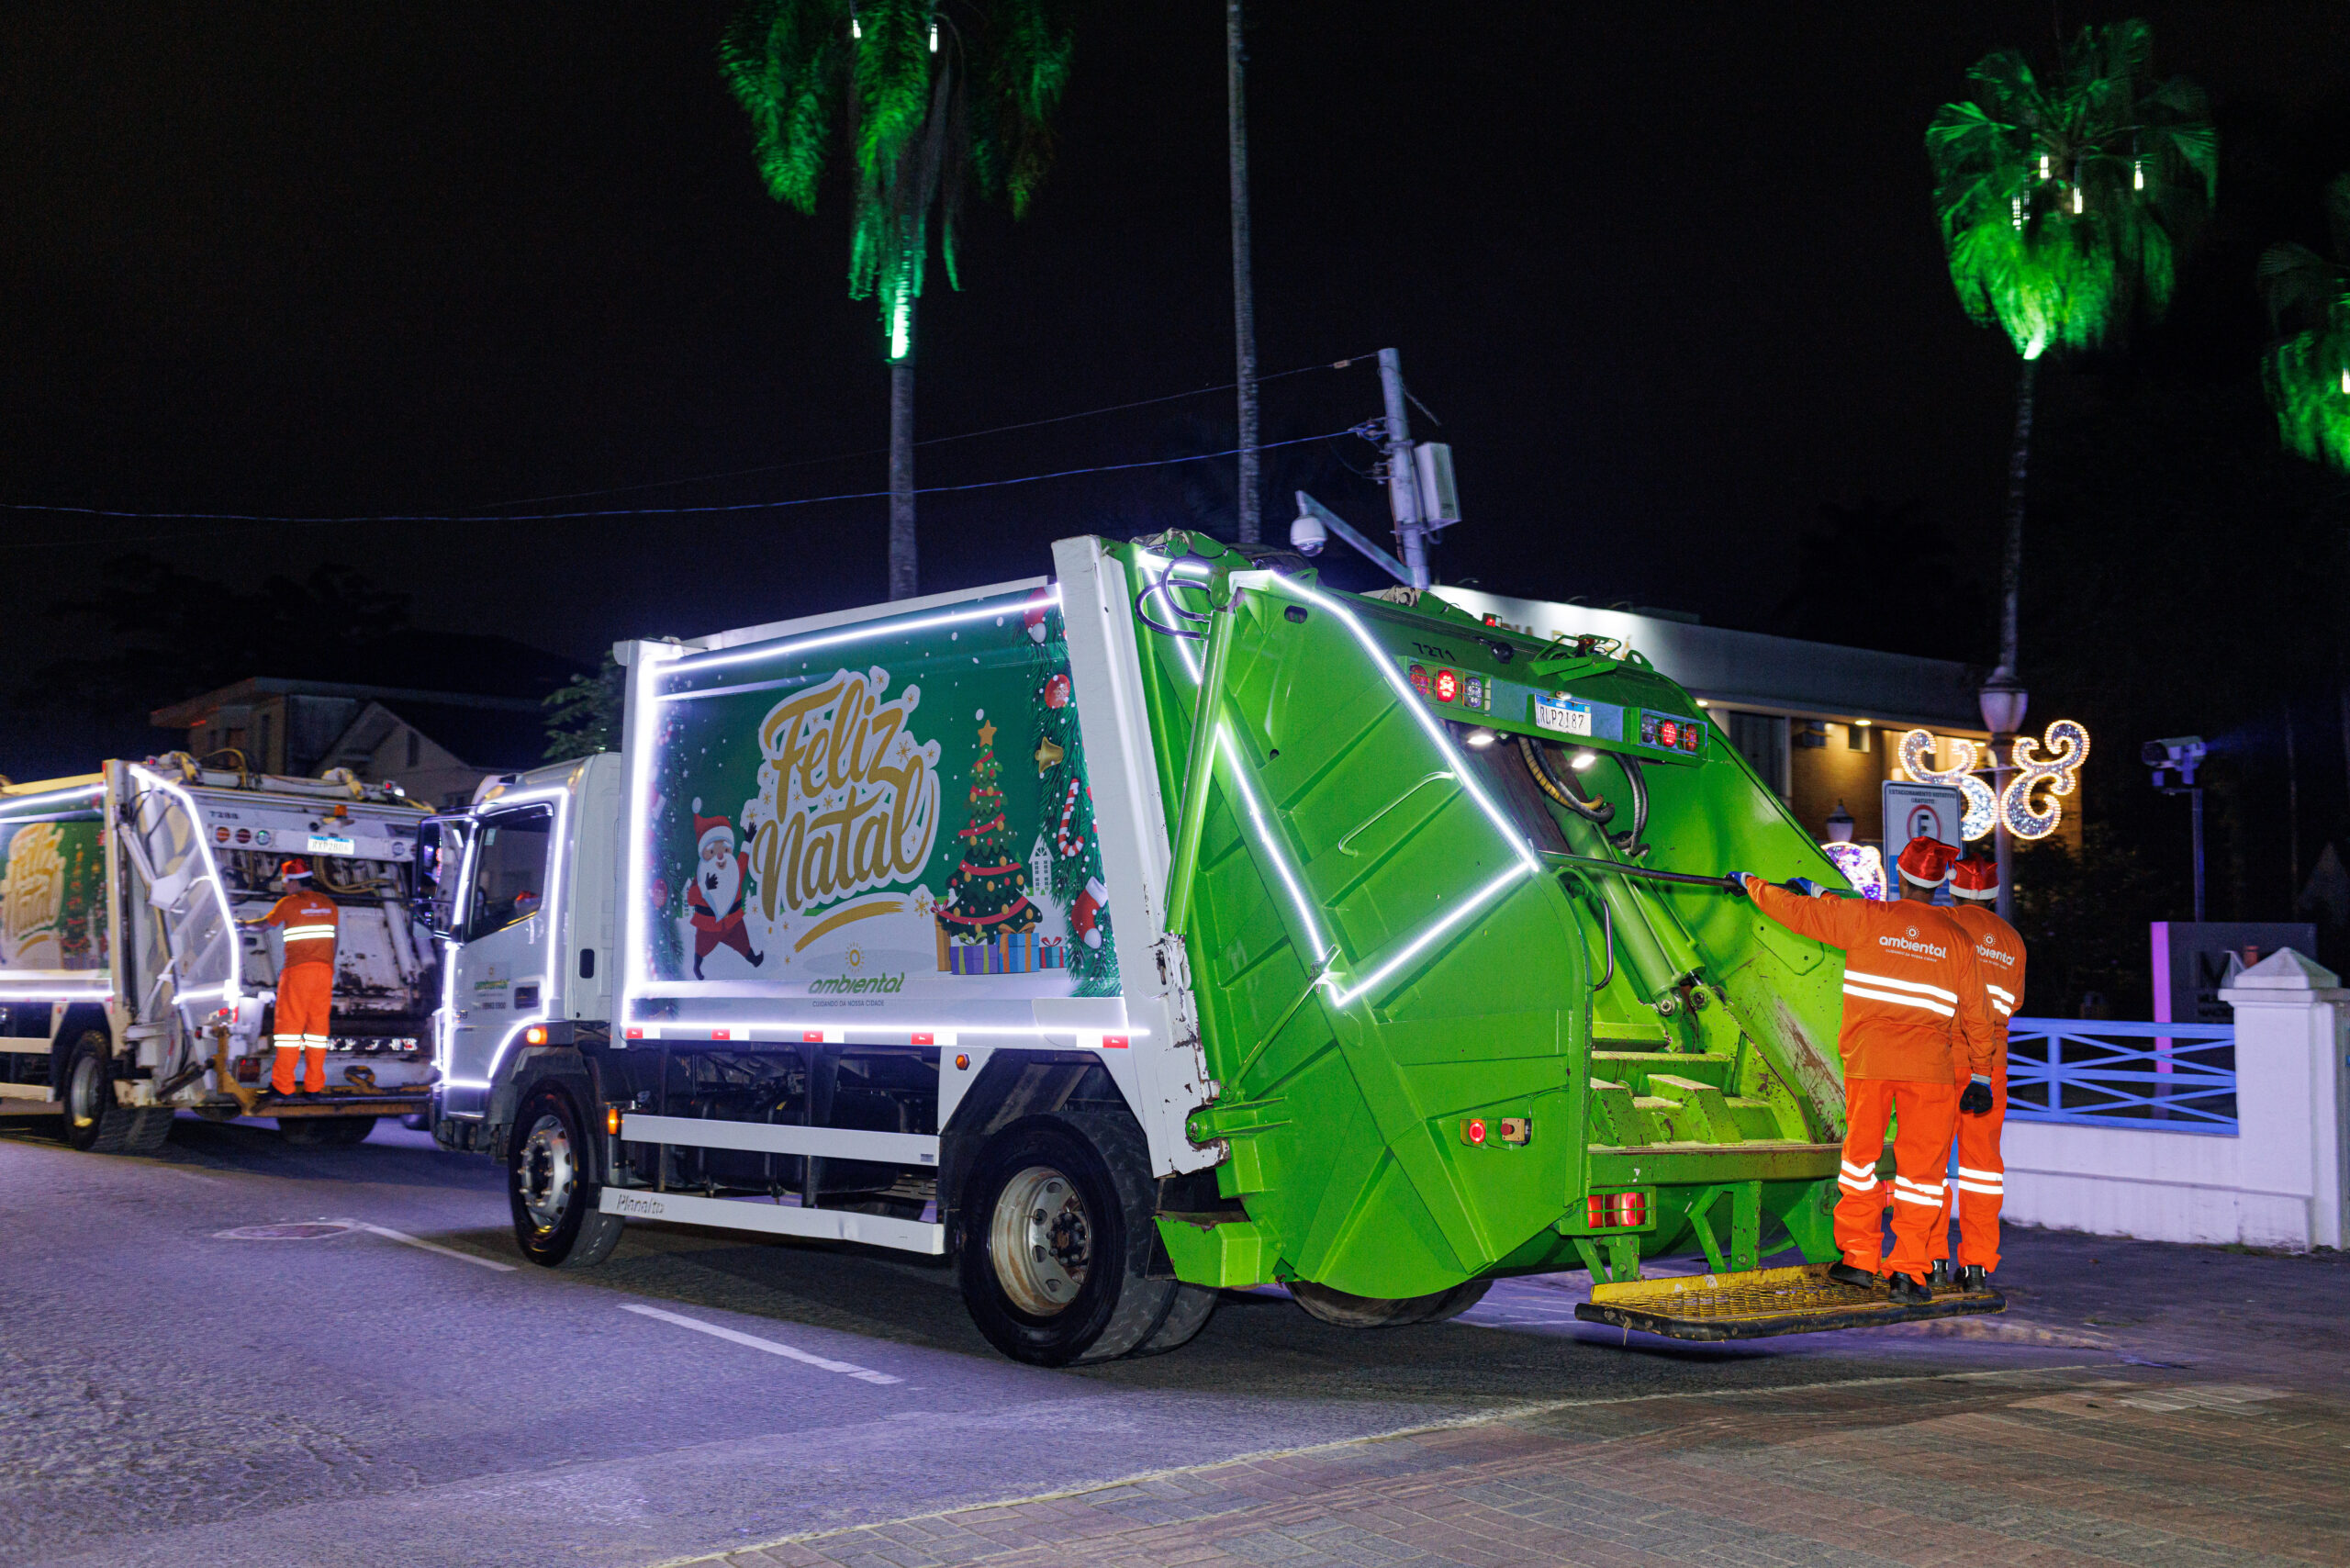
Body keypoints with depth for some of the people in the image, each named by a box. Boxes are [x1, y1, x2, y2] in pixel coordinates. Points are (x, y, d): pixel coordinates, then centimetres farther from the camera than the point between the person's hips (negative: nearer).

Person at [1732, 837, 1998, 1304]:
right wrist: (1981, 1072, 21)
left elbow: (1793, 910, 7)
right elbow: (1975, 1014, 9)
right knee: (1920, 1163, 6)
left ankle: (1859, 1259, 18)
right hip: (1929, 1064, 0)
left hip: (1868, 1057, 0)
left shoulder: (1864, 918, 0)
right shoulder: (1958, 940, 4)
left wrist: (1750, 882, 24)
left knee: (1862, 1152, 14)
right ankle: (1907, 1271, 5)